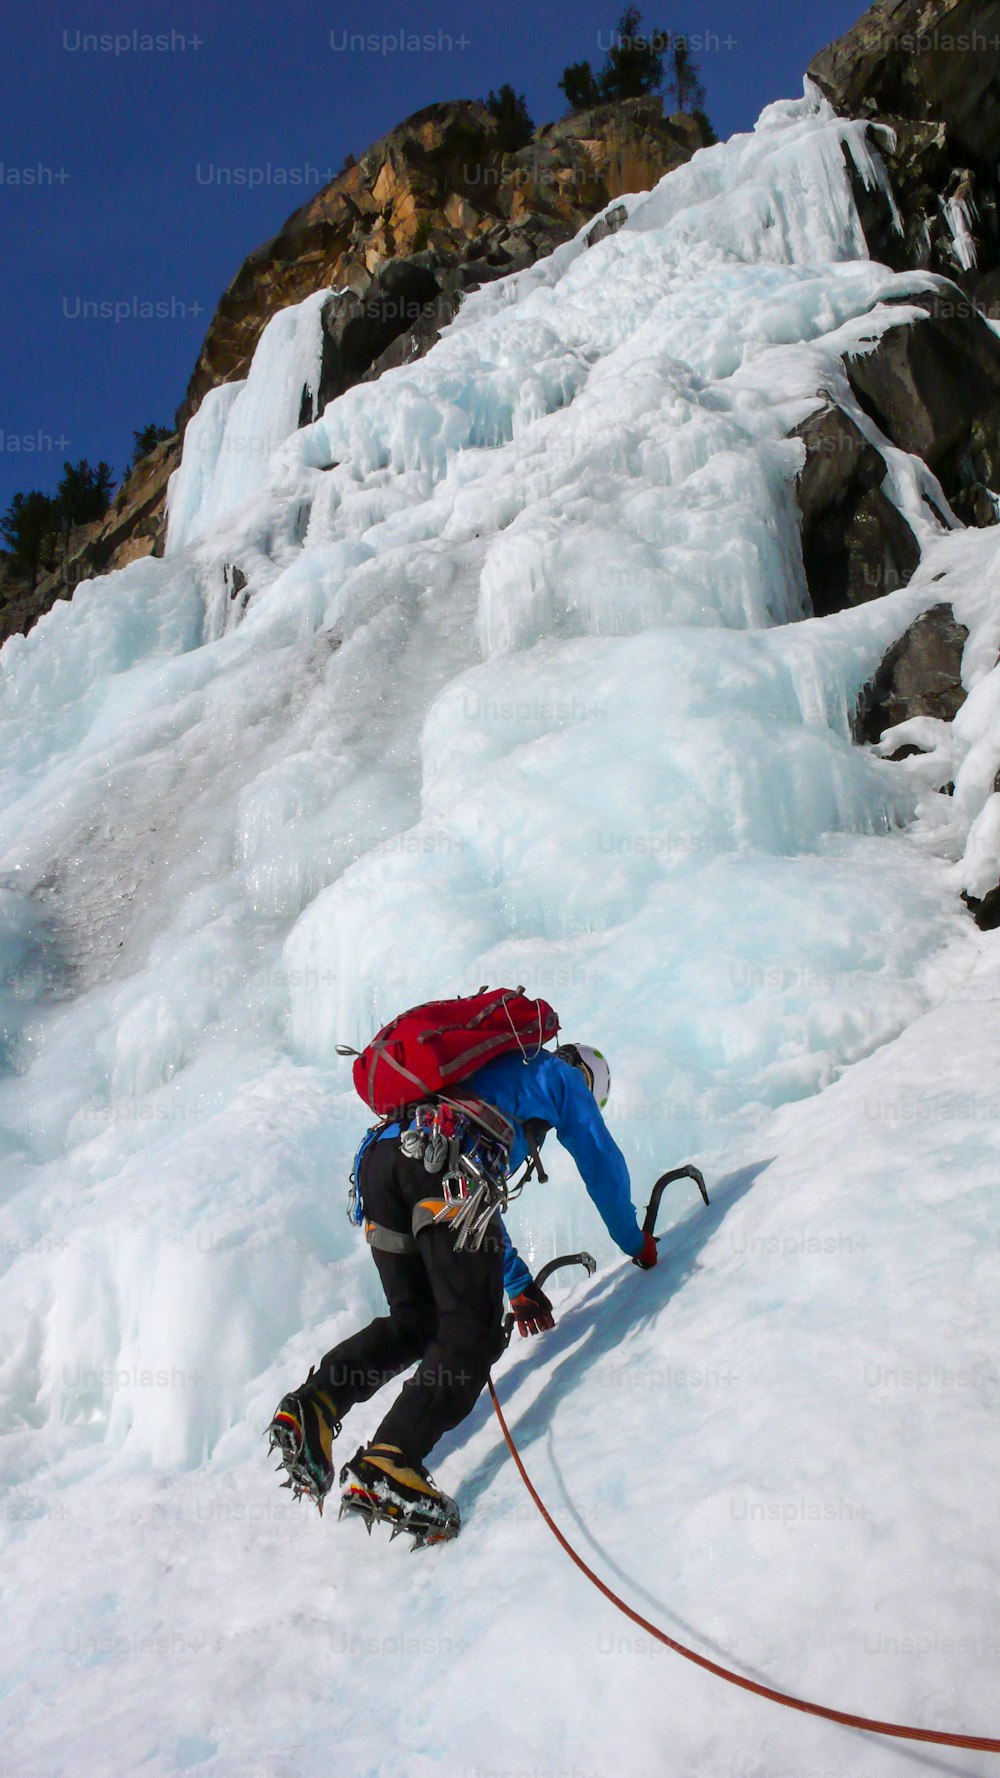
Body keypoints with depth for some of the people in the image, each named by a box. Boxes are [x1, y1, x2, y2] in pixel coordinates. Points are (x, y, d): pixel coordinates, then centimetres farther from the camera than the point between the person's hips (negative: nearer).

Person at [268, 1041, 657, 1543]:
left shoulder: (493, 1067, 44)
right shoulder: (563, 1076, 27)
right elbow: (603, 1164, 28)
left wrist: (519, 1283, 52)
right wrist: (638, 1245, 45)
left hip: (380, 1157, 7)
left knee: (414, 1321, 16)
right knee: (472, 1333, -7)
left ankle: (313, 1405, -4)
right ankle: (386, 1467, -23)